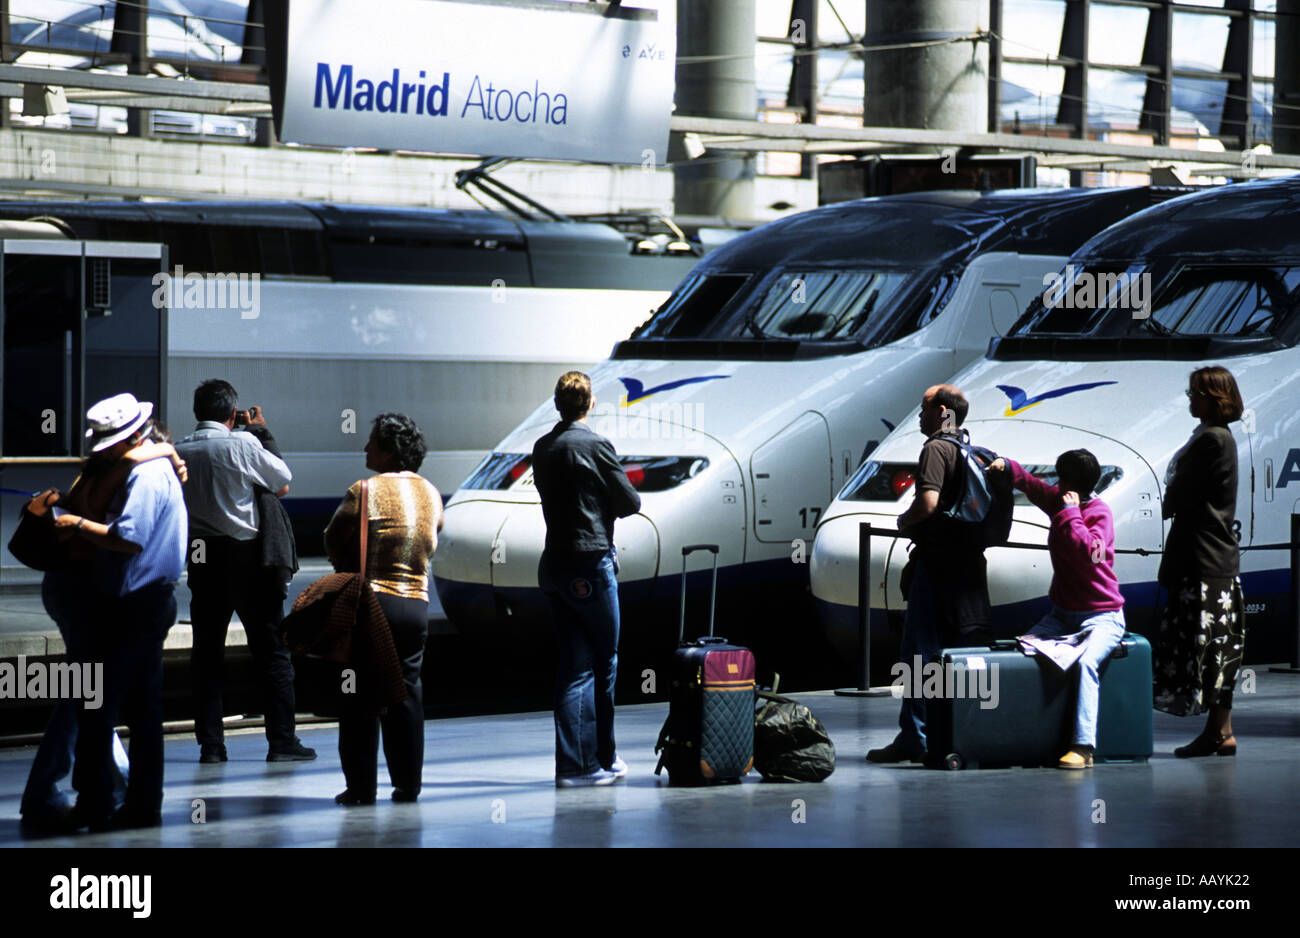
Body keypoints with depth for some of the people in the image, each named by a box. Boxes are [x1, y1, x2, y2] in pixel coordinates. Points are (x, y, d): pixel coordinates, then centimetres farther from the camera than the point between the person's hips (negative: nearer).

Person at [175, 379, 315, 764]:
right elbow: (282, 484, 1)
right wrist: (265, 433, 9)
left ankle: (210, 744, 7)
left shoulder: (178, 452, 0)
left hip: (202, 559, 3)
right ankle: (282, 742, 3)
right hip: (247, 558, -3)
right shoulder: (243, 444, -12)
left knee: (207, 655, 9)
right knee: (272, 652, 5)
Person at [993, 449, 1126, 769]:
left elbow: (1090, 553, -30)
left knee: (1086, 662, -34)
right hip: (1062, 613, 7)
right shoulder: (1058, 500, 9)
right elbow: (1033, 485, 27)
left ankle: (1083, 746, -41)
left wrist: (1070, 513, -21)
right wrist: (1008, 466, 8)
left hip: (1102, 616, -7)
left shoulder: (1099, 513, -12)